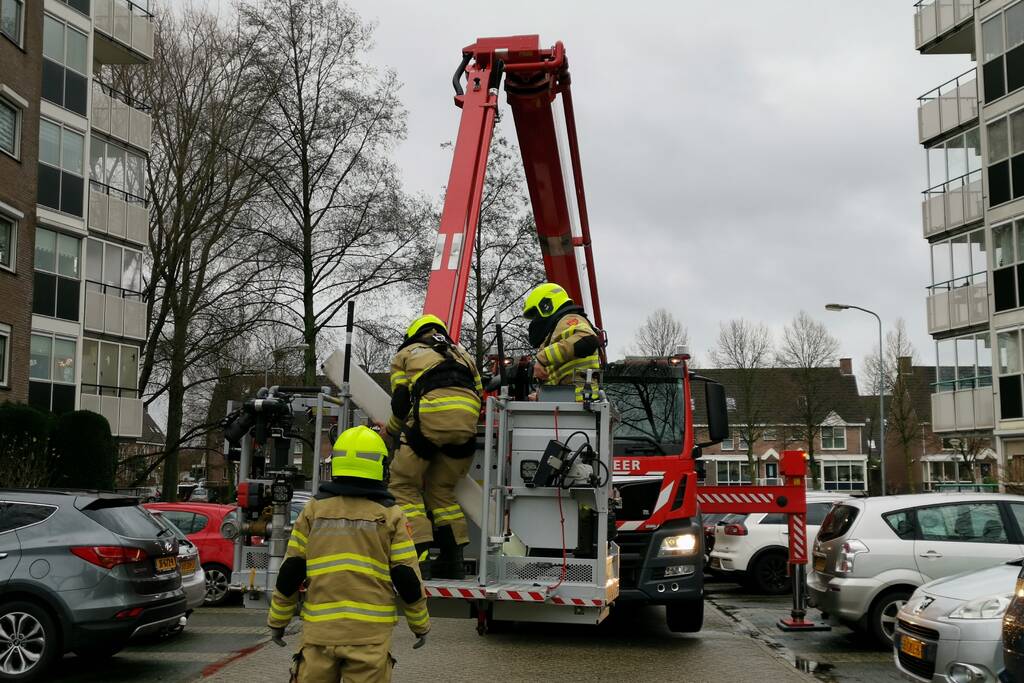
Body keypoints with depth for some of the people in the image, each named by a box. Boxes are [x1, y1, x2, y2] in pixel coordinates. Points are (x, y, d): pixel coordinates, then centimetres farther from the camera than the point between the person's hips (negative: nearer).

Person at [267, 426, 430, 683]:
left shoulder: (314, 509, 4)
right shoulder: (390, 515, -1)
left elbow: (290, 572, 5)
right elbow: (407, 579, -1)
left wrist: (278, 621, 17)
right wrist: (420, 624, 13)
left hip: (319, 631, 2)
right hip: (370, 633, -2)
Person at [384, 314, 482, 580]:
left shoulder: (405, 354, 27)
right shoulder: (461, 354, 38)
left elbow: (400, 403, 17)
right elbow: (479, 396, 27)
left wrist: (390, 430, 35)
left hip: (431, 414, -4)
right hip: (467, 420, 4)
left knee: (404, 486, 7)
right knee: (441, 490, 19)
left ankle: (419, 558, -6)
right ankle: (453, 560, 15)